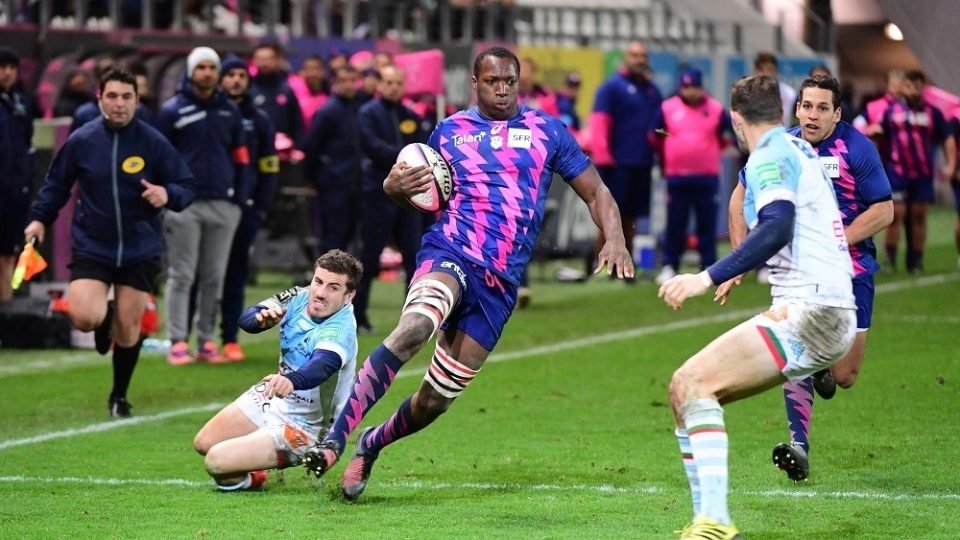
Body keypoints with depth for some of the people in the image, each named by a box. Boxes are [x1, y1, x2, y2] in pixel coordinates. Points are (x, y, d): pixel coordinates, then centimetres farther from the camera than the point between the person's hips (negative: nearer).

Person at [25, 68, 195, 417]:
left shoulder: (153, 143, -5)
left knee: (128, 329, 3)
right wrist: (40, 218, 3)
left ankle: (119, 396, 25)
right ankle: (104, 322, 21)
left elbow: (186, 186, 0)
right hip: (91, 247, 0)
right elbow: (57, 183, 11)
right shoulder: (81, 141, -3)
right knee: (84, 317, -19)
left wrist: (168, 195, -21)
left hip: (140, 251, 0)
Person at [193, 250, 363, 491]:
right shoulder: (300, 297, -10)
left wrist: (292, 380, -71)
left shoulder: (340, 331, -30)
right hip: (271, 397, 7)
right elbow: (246, 318, -14)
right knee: (203, 444, 7)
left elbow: (321, 366, -50)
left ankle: (251, 480, 15)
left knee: (216, 462, -16)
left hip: (302, 425, -7)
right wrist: (260, 318, -38)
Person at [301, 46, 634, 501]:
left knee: (436, 400, 1)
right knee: (413, 327, -36)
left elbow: (595, 192, 14)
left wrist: (614, 239, -4)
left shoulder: (547, 131, 10)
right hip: (449, 254, -2)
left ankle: (371, 445, 32)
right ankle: (333, 441, -37)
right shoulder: (449, 131, 12)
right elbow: (427, 194, 23)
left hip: (500, 282, 2)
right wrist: (396, 187, -1)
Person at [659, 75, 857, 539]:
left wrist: (709, 277, -31)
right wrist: (740, 271, 53)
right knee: (686, 389, 7)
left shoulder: (770, 157, -8)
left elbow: (777, 227, -27)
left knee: (694, 382, -18)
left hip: (809, 311, -9)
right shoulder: (799, 150, 21)